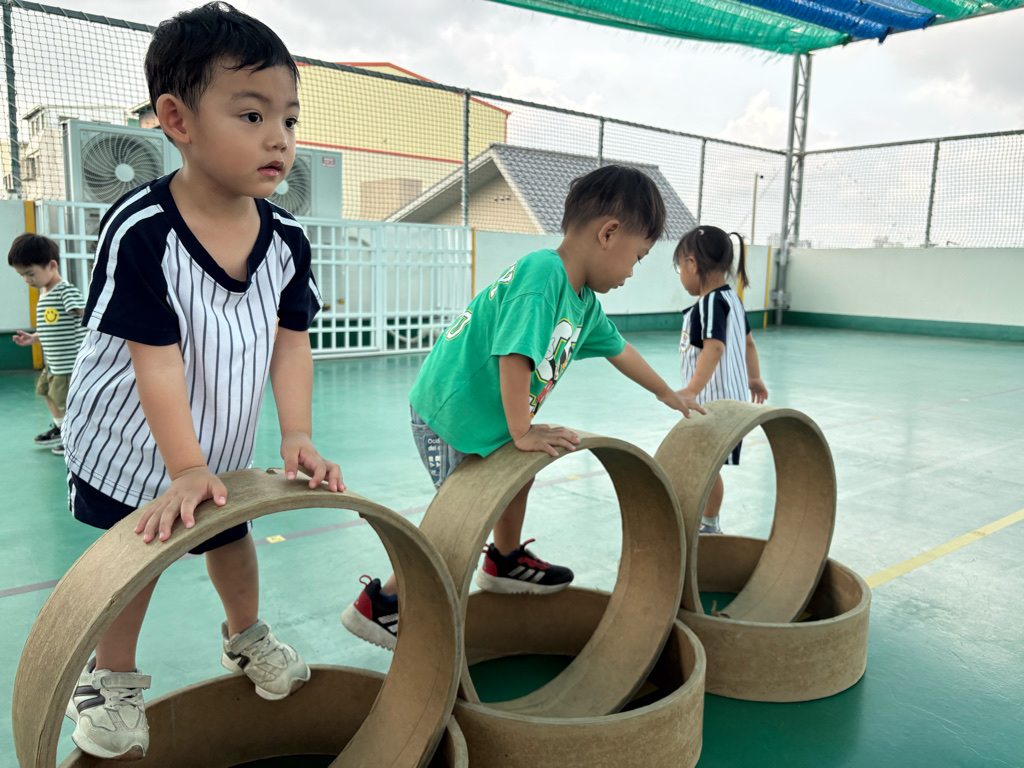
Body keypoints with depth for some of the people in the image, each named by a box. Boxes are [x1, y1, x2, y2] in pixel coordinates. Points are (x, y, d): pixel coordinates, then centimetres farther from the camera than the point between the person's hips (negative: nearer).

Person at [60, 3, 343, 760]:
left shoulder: (286, 237, -13)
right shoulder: (141, 231, -28)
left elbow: (291, 343, -10)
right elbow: (156, 359, -27)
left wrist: (297, 435, -18)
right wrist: (185, 467, -27)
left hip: (225, 439, 5)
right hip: (133, 442, -4)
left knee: (232, 535, 20)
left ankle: (247, 636, 48)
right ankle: (110, 677, 33)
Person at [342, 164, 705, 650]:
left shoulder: (584, 299, 5)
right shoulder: (541, 273, -27)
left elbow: (617, 349, 20)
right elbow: (515, 355, -35)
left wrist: (668, 395, 30)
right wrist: (522, 432, -27)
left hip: (482, 410, 10)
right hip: (449, 416, -10)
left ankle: (505, 561, 46)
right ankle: (381, 605, 6)